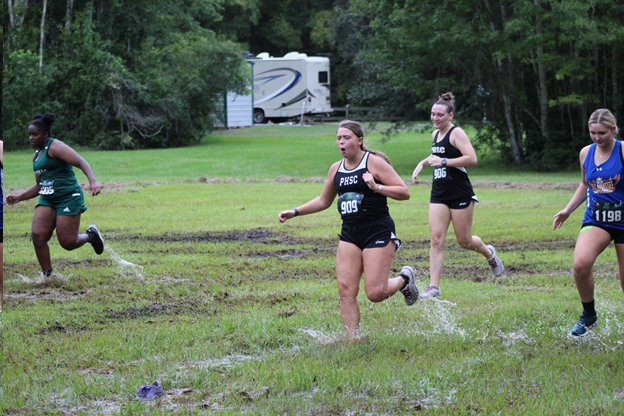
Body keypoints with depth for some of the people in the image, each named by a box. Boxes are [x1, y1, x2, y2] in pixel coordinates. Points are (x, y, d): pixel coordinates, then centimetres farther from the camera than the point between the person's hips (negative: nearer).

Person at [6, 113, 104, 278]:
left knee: (67, 242, -10)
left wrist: (92, 181, -37)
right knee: (38, 236, -10)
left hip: (68, 198, -8)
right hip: (47, 200, 8)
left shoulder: (55, 147, -10)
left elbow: (81, 162, -21)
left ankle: (91, 235, 23)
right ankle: (47, 275, -1)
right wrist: (19, 198, 20)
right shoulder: (36, 155, 18)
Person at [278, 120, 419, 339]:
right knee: (346, 289, -6)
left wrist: (376, 187, -23)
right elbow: (323, 201, 26)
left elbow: (404, 192, -10)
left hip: (378, 231, -6)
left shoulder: (374, 162, -7)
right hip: (350, 234, 6)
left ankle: (404, 279, 22)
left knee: (375, 293, -9)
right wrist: (295, 212, 18)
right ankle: (352, 338, 0)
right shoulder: (336, 169, 12)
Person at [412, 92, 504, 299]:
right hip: (439, 195, 6)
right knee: (436, 239, -7)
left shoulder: (456, 133, -12)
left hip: (460, 194, -6)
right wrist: (423, 163, 15)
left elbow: (472, 159, -23)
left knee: (464, 241, 4)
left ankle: (489, 254, 37)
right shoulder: (435, 134, 13)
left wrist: (443, 161, -23)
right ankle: (434, 286, -11)